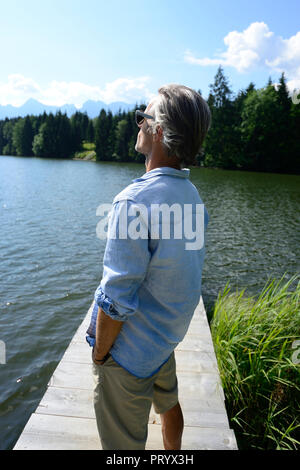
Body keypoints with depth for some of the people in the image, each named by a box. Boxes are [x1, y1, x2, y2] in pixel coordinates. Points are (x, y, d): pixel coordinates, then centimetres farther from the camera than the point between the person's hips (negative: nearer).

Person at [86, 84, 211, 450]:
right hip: (170, 335, 8)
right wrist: (169, 329, 17)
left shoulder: (135, 201, -30)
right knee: (168, 403, 30)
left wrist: (100, 352, -10)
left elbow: (117, 300, -27)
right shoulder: (192, 195, -2)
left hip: (132, 348, -8)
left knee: (124, 442, 14)